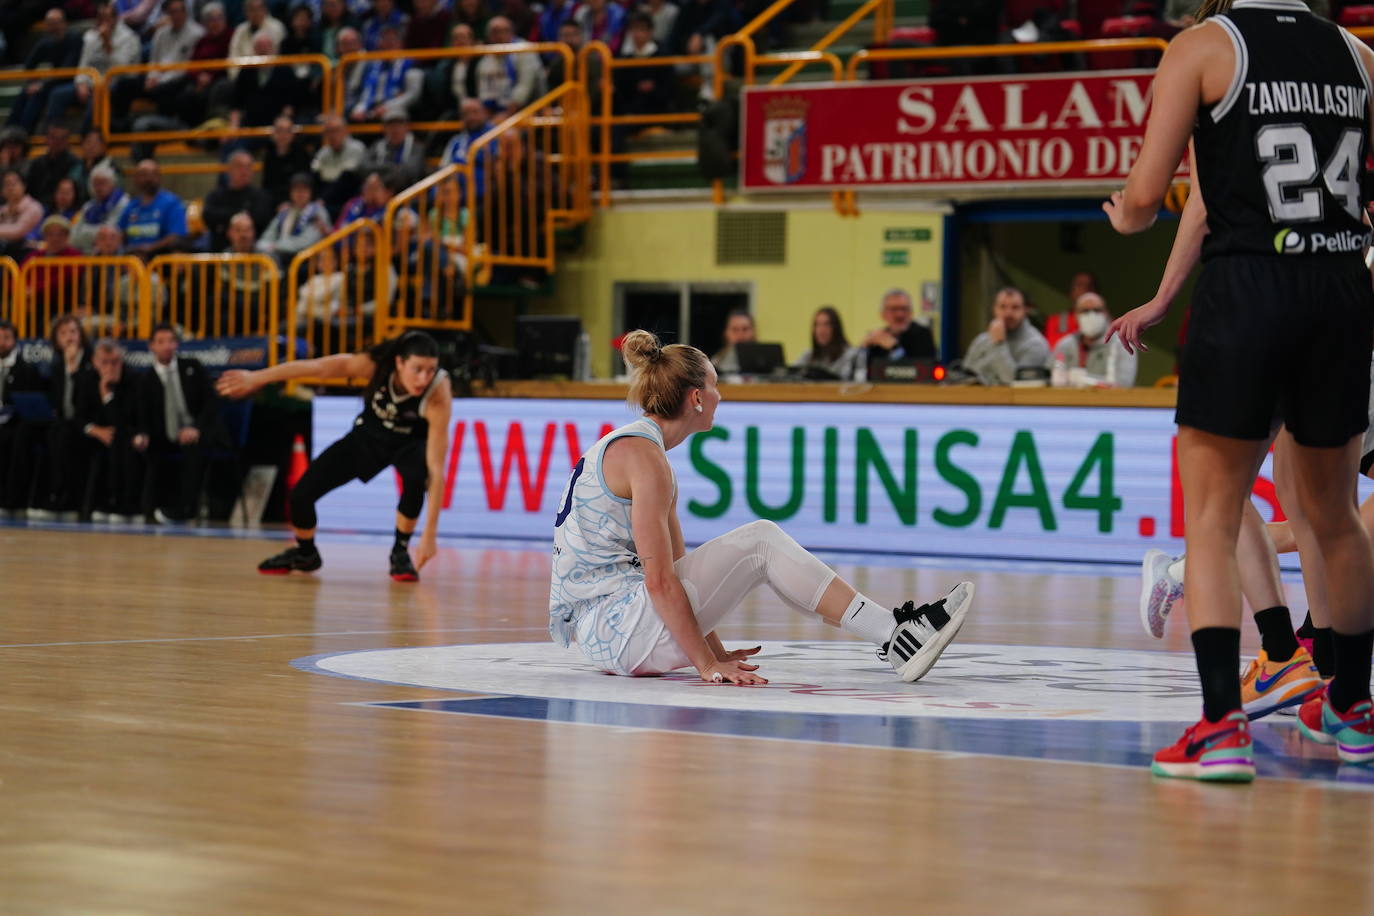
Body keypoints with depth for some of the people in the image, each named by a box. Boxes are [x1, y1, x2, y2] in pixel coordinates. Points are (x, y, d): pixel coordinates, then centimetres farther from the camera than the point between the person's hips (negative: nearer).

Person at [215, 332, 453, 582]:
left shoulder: (438, 395, -38)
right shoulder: (377, 364, -34)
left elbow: (436, 470, -38)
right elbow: (314, 368, -21)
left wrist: (430, 534, -40)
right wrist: (255, 378, -12)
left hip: (410, 442, -2)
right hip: (368, 436, 2)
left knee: (417, 477, -38)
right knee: (302, 494, -5)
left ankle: (400, 552, -12)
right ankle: (305, 554, 28)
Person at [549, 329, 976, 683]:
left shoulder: (626, 446, 17)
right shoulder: (644, 455, -14)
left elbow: (675, 565, 20)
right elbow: (659, 579, -19)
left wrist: (714, 654, 18)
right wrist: (706, 665, -17)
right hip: (611, 625, -10)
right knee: (761, 544, -11)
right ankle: (896, 636, -8)